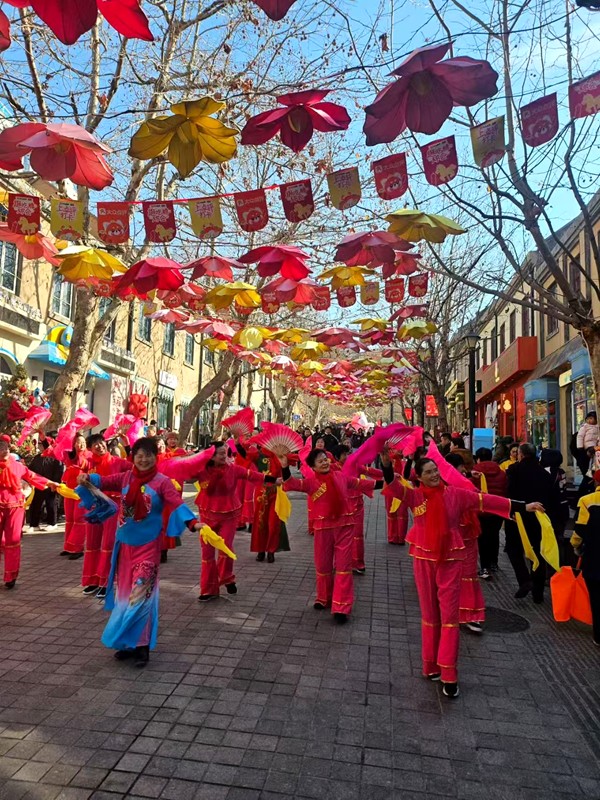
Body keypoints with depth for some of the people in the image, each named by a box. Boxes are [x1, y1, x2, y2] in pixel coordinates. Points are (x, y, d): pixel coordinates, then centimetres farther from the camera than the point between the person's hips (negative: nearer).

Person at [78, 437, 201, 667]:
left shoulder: (162, 481, -11)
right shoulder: (126, 477, 3)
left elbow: (177, 503, -23)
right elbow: (105, 481, -7)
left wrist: (192, 522, -39)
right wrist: (88, 478, -29)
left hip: (148, 545, -5)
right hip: (125, 543, 5)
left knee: (141, 594, -3)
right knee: (125, 592, 13)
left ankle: (141, 645, 11)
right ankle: (128, 642, 28)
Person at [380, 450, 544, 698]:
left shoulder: (455, 494, -4)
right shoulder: (415, 496, -5)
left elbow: (486, 500, -6)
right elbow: (394, 487, -20)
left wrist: (522, 506, -9)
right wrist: (387, 465, -39)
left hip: (450, 559, 0)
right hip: (424, 559, 1)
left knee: (449, 614, 2)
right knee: (429, 613, 12)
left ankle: (448, 674, 9)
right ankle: (431, 665, 27)